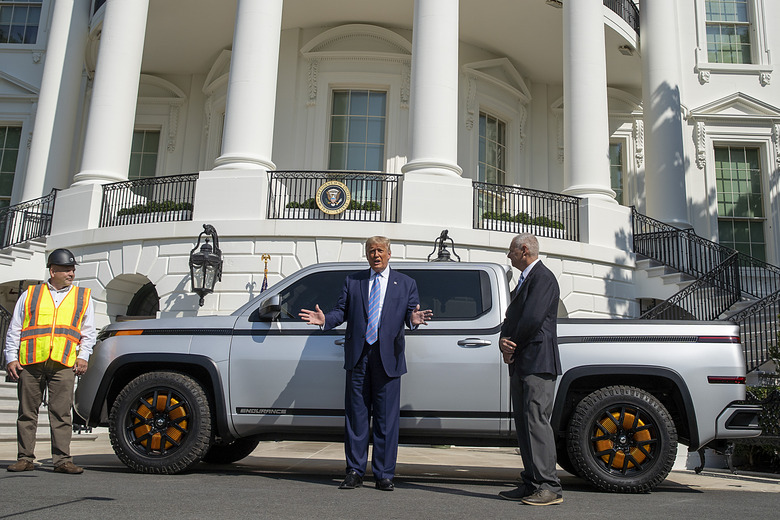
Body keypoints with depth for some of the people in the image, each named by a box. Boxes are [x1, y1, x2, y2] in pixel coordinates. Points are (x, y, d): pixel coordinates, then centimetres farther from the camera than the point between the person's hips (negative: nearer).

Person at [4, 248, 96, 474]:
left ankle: (62, 460, -1)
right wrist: (11, 358, 5)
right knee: (27, 412, 5)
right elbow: (14, 330, 14)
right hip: (30, 362, 1)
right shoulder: (30, 294, 14)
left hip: (63, 364, -1)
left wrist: (83, 356, 2)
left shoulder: (83, 297, 15)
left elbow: (88, 332, 14)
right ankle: (25, 458, 15)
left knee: (61, 413, -4)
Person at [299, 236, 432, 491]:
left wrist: (414, 319, -20)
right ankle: (354, 472, 14)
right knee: (356, 416, 5)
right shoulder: (352, 281, 15)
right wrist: (325, 319, -11)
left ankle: (384, 475, 11)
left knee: (387, 419, 2)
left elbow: (411, 313, 3)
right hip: (358, 357, 1)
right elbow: (341, 311, 9)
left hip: (388, 357, -1)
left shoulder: (405, 283, 13)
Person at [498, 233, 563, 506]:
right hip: (520, 364, 10)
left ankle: (549, 488, -7)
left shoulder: (543, 277, -8)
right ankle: (531, 484, 15)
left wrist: (512, 345, -6)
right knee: (524, 424, 10)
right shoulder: (524, 280, 24)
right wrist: (504, 341, -2)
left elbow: (533, 318, -19)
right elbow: (511, 318, 19)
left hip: (538, 363, -10)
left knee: (536, 421, -11)